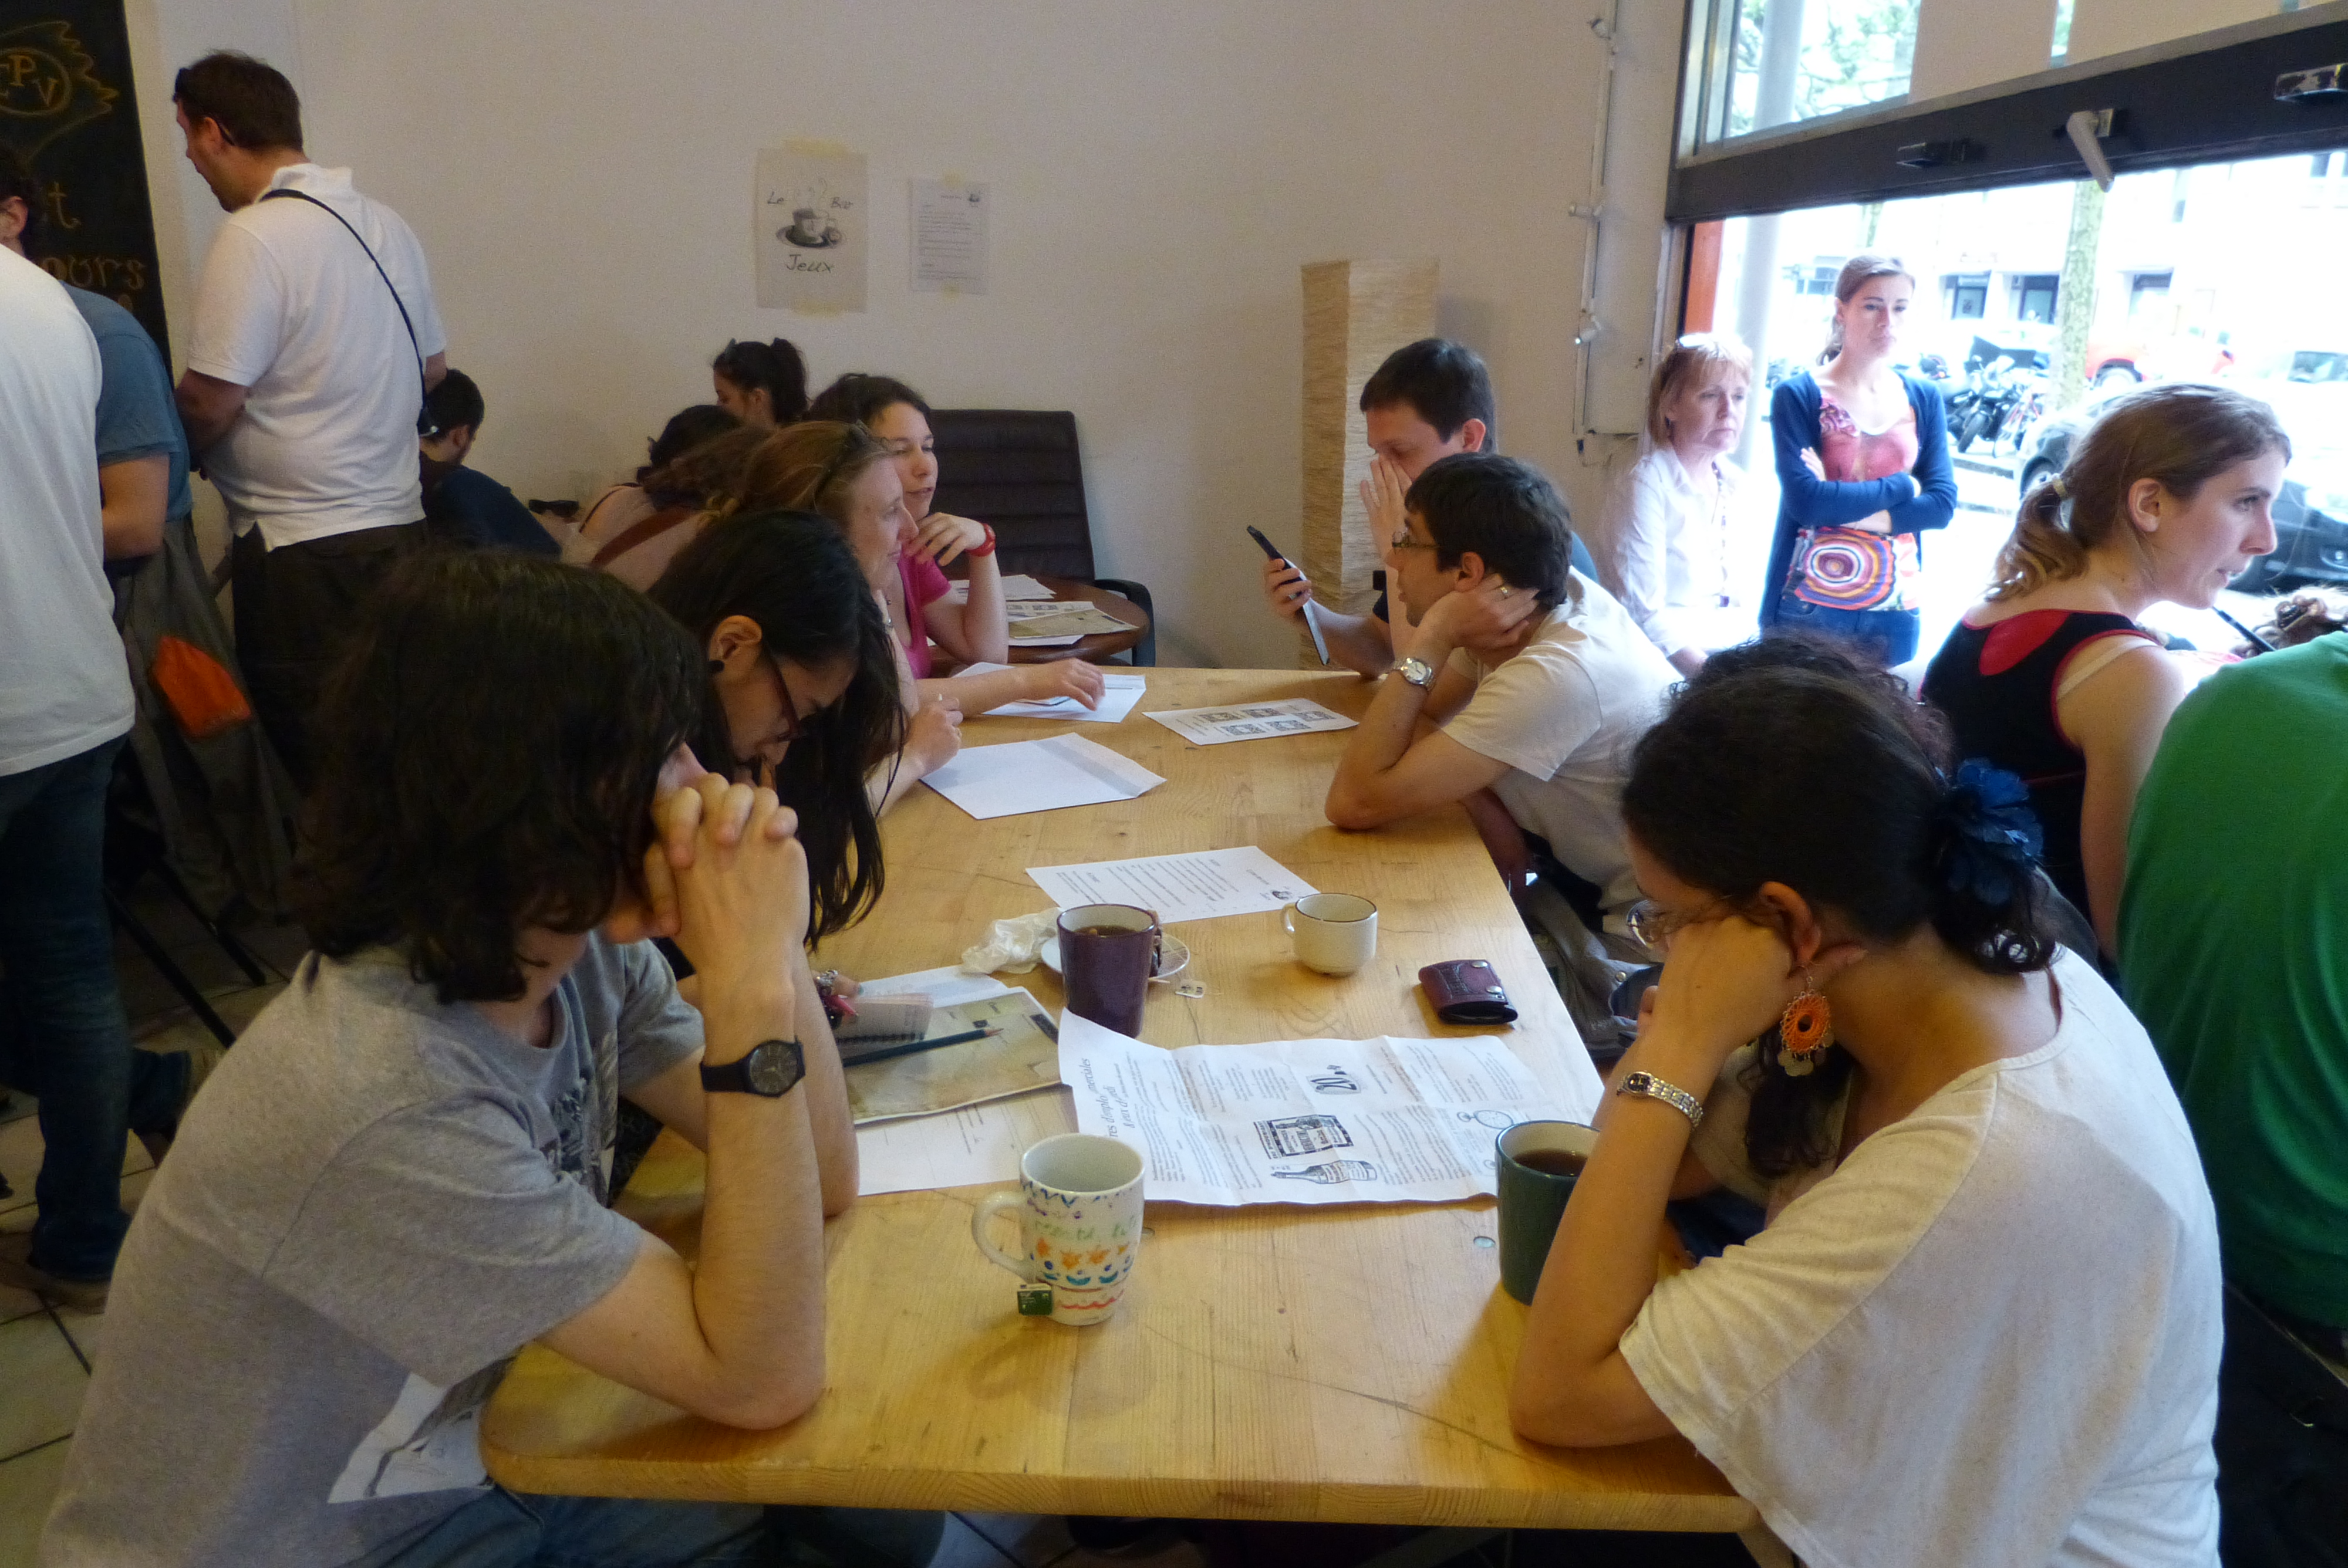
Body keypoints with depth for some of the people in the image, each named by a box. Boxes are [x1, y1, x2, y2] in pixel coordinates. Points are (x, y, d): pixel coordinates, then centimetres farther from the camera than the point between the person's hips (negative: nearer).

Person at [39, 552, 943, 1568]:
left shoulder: (574, 949, -13)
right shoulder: (379, 1102, -35)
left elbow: (821, 1182, -9)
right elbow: (763, 1382, -32)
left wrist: (771, 946, -24)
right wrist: (749, 984, -38)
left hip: (454, 1471, 6)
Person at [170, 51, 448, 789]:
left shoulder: (253, 237, -13)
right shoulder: (386, 224, 9)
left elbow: (211, 404, -15)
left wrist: (172, 448, 4)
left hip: (305, 548, -8)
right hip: (400, 524, 8)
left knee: (314, 763, 2)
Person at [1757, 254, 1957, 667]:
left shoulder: (1924, 398, 8)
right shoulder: (1798, 395, -5)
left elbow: (1943, 504, -1)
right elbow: (1804, 500, -17)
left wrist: (1843, 506, -13)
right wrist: (1900, 487, -7)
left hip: (1896, 607, 4)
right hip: (1809, 605, -4)